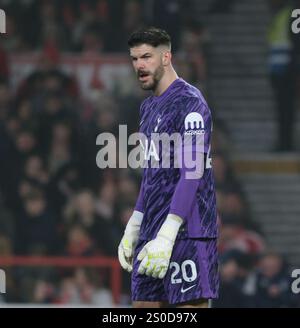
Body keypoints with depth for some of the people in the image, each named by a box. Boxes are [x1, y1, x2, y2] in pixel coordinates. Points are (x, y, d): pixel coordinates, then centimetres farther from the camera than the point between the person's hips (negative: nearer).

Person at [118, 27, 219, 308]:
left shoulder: (189, 102, -11)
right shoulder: (149, 106, 19)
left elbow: (192, 174, -18)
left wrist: (167, 235, -24)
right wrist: (133, 229, 21)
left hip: (187, 232, -9)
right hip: (151, 232, 9)